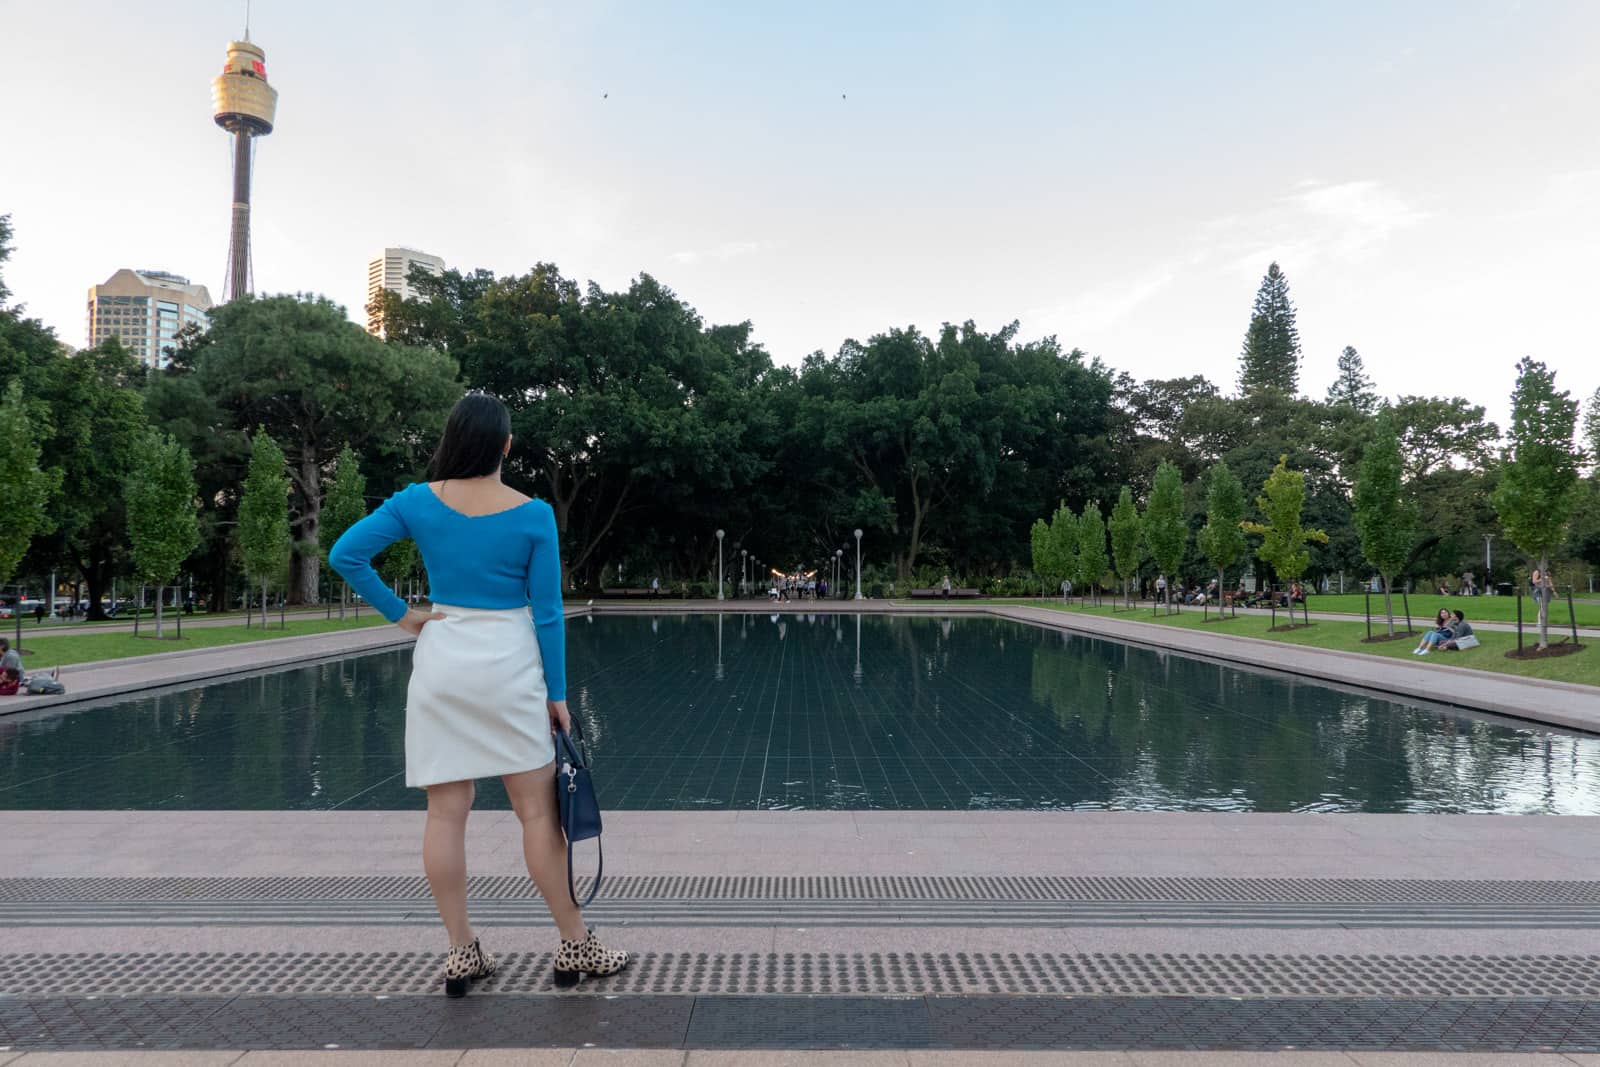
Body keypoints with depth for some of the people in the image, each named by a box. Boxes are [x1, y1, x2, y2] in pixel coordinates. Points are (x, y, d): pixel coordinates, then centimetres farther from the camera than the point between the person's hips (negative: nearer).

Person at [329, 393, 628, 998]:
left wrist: (399, 615, 2)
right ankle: (575, 948, 14)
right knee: (538, 809, 5)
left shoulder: (417, 501, -2)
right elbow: (547, 612, -5)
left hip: (441, 661, 3)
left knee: (446, 812, 8)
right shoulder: (532, 514, -7)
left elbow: (345, 555, -5)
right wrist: (557, 693, 1)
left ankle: (461, 955, 16)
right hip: (509, 664, -2)